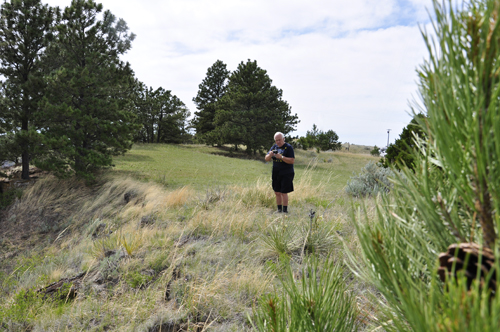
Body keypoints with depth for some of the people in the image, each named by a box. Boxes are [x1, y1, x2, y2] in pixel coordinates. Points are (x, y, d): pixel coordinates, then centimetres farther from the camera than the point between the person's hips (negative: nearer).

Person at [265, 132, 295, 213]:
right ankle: (279, 209, 19)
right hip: (276, 174, 6)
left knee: (283, 193, -6)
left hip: (286, 174, -6)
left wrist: (281, 157, -26)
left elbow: (292, 161, -16)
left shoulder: (288, 147, -7)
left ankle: (285, 210, 3)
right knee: (277, 193, 8)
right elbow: (266, 159, 7)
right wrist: (270, 155, -16)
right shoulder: (274, 147, 10)